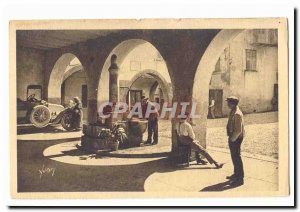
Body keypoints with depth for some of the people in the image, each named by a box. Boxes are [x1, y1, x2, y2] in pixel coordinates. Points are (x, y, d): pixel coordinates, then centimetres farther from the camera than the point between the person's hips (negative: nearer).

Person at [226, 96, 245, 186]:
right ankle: (236, 174, 35)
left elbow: (239, 130, -25)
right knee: (234, 156, 20)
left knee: (236, 157, -3)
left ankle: (240, 179, 6)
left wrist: (233, 139, -17)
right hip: (233, 137, 10)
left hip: (236, 138, -10)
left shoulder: (237, 114, -23)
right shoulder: (233, 112, 9)